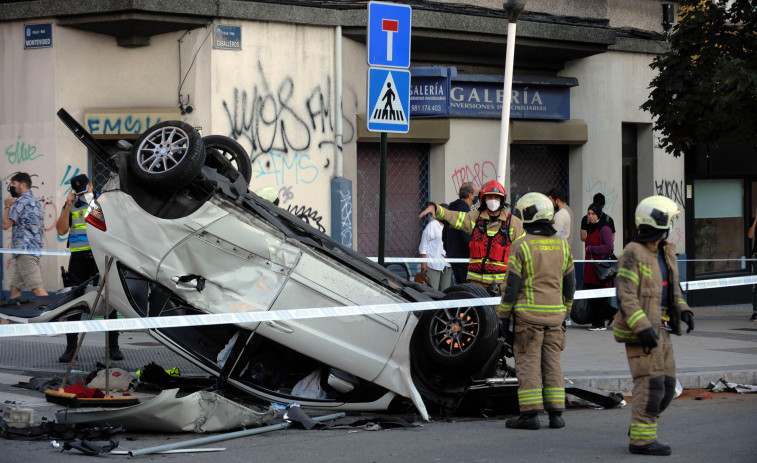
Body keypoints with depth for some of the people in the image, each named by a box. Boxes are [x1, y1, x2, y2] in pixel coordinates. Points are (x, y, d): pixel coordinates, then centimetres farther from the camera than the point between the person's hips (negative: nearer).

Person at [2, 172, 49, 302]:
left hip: (25, 251, -10)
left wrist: (7, 206, 3)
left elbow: (6, 225, -10)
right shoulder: (36, 202, 22)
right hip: (36, 249, 10)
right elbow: (42, 229, 26)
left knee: (36, 287, -16)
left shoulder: (21, 201, -7)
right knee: (15, 287, 10)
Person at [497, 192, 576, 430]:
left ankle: (530, 413, -5)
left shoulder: (521, 246, -10)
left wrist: (503, 316, -2)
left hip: (528, 313, -5)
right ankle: (556, 414, 6)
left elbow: (512, 284, -10)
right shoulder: (562, 244, 6)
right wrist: (565, 313, 21)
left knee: (528, 362, -2)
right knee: (551, 362, 9)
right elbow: (569, 283, 12)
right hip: (554, 313, 5)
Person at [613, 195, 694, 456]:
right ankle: (641, 439, -7)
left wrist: (683, 311, 2)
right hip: (638, 329, -8)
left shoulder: (665, 253, 12)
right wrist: (642, 328, -28)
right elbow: (625, 296, -19)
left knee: (667, 385, 7)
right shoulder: (633, 255, -14)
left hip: (659, 329, 9)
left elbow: (672, 290, 21)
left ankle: (640, 428, 20)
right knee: (651, 384, -12)